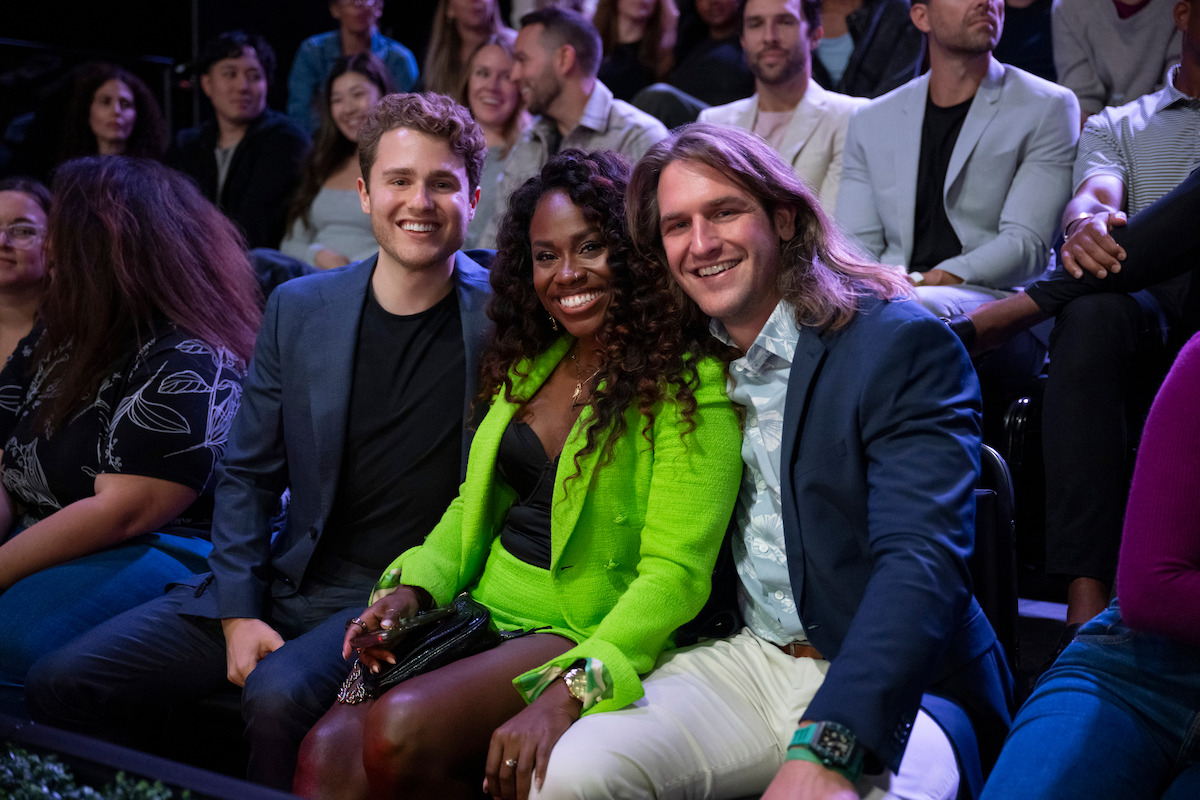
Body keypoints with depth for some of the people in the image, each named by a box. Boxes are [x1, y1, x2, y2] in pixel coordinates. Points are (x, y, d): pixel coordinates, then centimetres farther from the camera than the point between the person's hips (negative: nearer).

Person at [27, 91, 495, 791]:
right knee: (63, 682, -5)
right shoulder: (298, 309, 5)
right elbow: (249, 475, 10)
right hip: (288, 581, 5)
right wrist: (238, 612, -1)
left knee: (279, 695, -34)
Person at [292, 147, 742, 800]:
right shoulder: (530, 364, 12)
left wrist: (569, 691, -30)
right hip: (483, 614, 6)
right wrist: (413, 587, 0)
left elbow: (674, 572, -17)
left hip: (585, 638, -6)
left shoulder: (691, 384, -11)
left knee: (400, 728, -29)